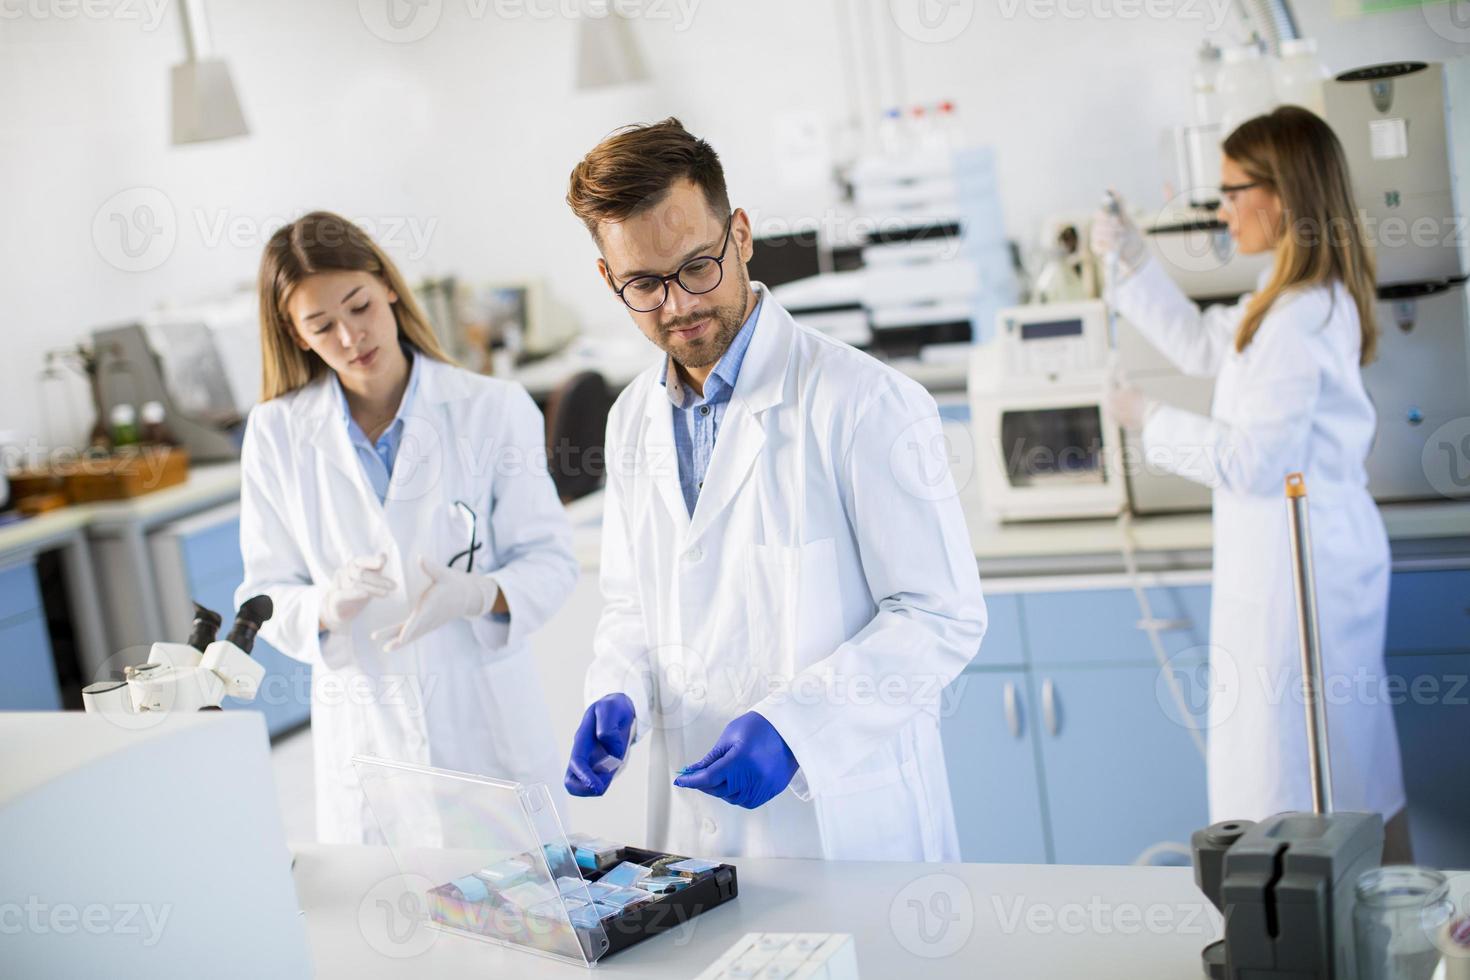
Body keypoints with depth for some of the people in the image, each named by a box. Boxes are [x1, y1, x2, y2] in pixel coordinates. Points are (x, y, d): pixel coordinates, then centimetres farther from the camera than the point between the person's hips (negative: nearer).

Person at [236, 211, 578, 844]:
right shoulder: (277, 433, 2)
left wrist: (477, 594, -23)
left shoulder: (492, 409, -3)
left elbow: (551, 560, -3)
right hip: (364, 737, 1)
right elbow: (266, 597, 1)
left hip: (489, 726, -1)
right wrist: (327, 606, -20)